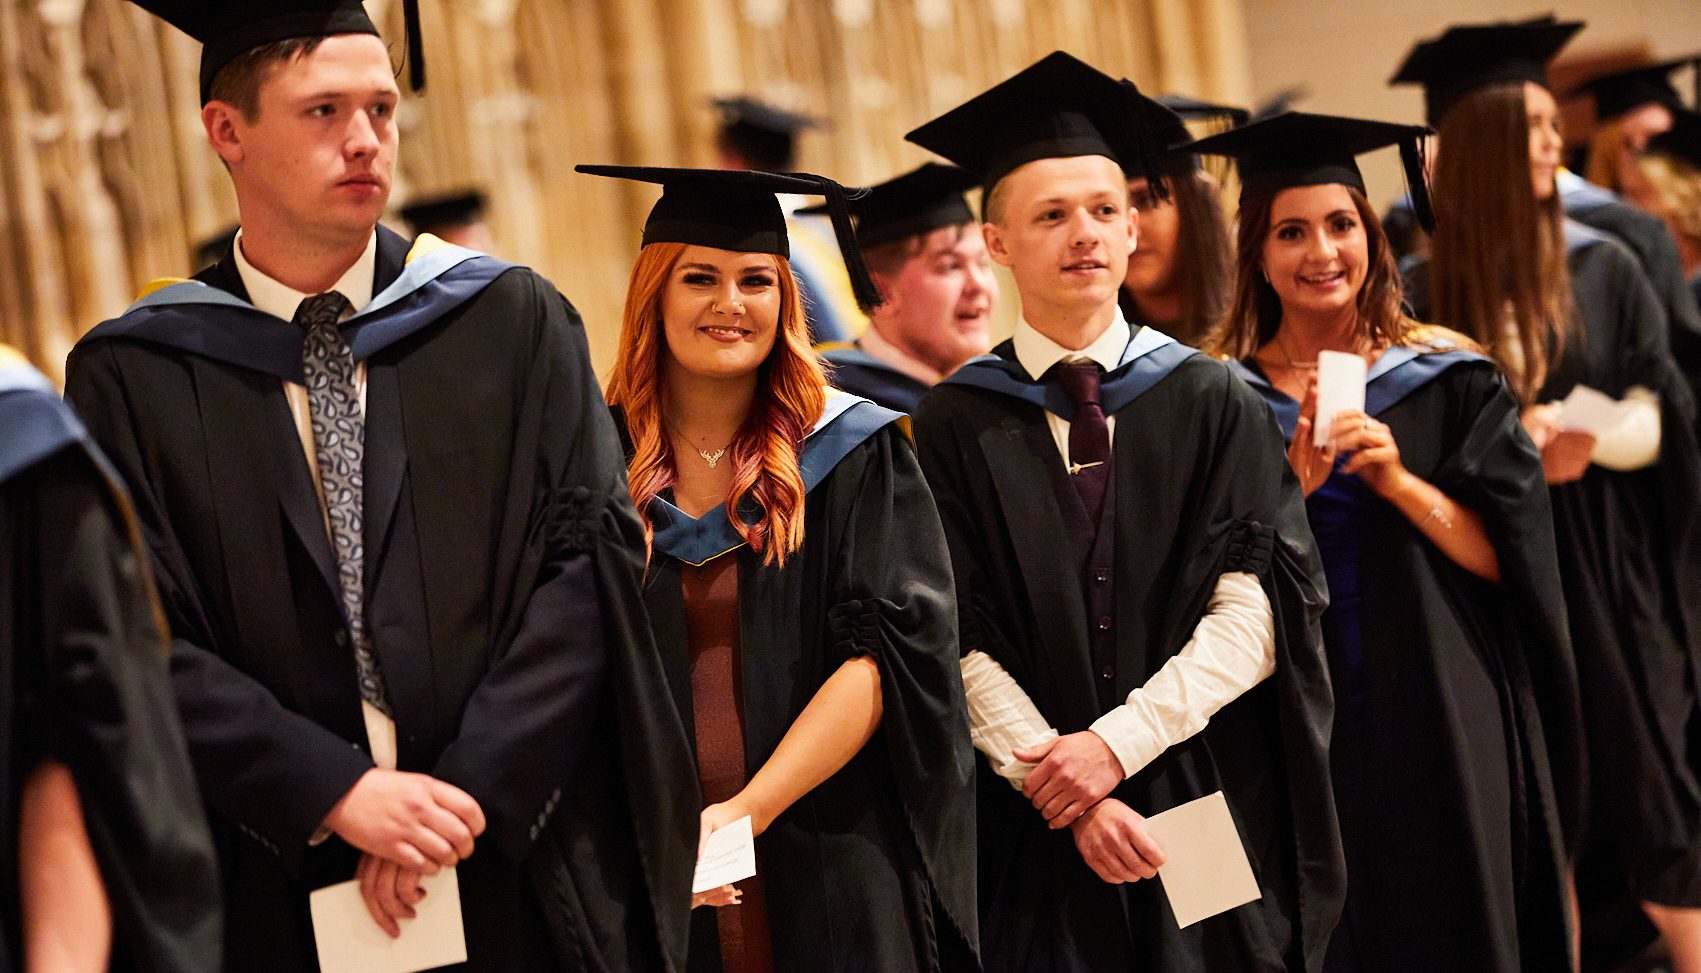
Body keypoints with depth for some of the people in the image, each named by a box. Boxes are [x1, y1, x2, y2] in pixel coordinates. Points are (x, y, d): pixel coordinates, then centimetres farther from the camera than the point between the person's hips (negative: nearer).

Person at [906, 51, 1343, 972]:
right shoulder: (955, 427, 0)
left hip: (1212, 814, 1)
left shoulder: (1214, 403, 3)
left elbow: (1256, 614, -6)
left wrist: (1116, 741, -15)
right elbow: (962, 647, -6)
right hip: (1034, 837, -1)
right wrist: (1064, 792, -16)